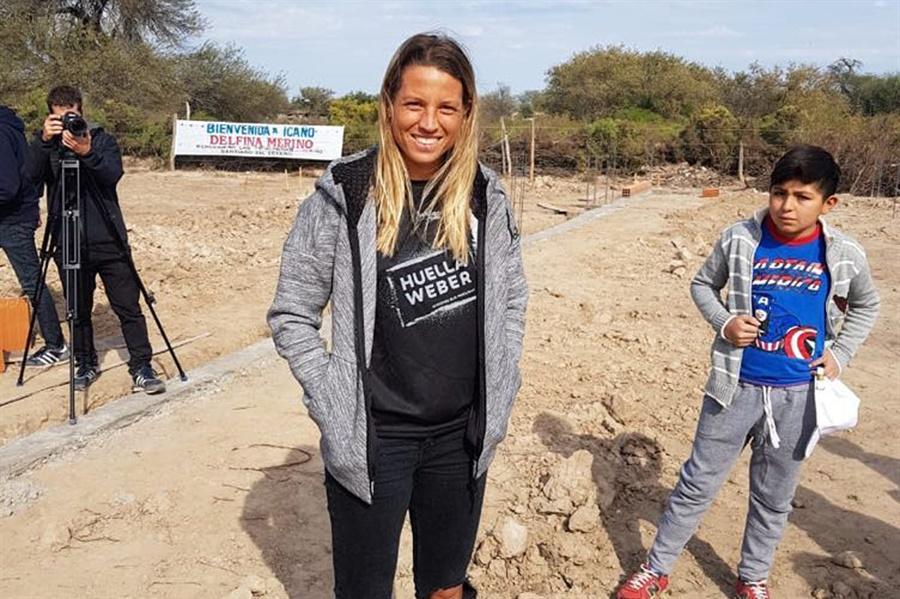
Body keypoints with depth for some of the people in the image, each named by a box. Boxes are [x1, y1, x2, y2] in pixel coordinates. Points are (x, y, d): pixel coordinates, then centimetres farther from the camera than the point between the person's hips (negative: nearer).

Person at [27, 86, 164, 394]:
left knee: (128, 308, -2)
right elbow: (30, 177, -9)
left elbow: (114, 174, -12)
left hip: (109, 241, -1)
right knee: (79, 311, 9)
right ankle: (85, 365, 25)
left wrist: (88, 153, -30)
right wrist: (42, 141, -24)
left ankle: (142, 369, 3)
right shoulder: (47, 146, 9)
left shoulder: (102, 139, 5)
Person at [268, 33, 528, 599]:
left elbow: (511, 298, 9)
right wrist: (335, 409, -10)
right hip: (374, 436, -3)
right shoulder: (343, 196, -12)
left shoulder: (485, 195, -2)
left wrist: (499, 397, 4)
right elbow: (291, 314, -5)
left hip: (464, 434, 3)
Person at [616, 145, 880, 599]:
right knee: (697, 484, 8)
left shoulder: (845, 255, -6)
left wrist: (840, 355, 1)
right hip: (736, 387, -1)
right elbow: (703, 283, 7)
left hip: (799, 396, 1)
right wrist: (724, 323, -10)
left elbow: (865, 307, 13)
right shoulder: (739, 239, -9)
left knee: (773, 497, 17)